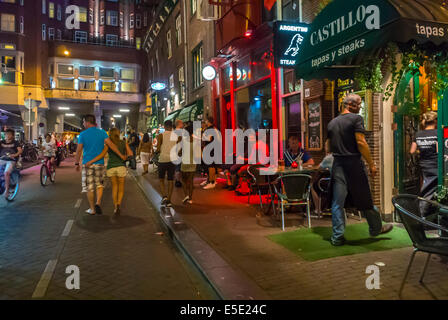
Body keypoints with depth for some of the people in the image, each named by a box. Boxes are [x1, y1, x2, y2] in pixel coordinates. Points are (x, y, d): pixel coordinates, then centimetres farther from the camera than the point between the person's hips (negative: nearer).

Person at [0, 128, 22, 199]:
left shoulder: (15, 143, 0)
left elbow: (20, 150, -14)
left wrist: (15, 155, -33)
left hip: (11, 161, -4)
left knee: (6, 173, -26)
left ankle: (7, 190, -17)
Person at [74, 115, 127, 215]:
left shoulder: (83, 134, -5)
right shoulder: (102, 132, -1)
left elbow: (79, 150, -4)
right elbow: (111, 144, -8)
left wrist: (77, 163, 6)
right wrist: (121, 155, -3)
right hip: (99, 163, 2)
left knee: (89, 187, 8)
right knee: (99, 185, 17)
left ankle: (92, 209, 14)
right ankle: (98, 203, -3)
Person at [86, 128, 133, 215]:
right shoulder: (124, 143, 4)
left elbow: (102, 155, -12)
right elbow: (130, 154, -4)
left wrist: (91, 162, -11)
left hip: (111, 168, 1)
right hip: (121, 167, -1)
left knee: (114, 187, 15)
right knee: (121, 188, 8)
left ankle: (115, 206, 11)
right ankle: (118, 204, -16)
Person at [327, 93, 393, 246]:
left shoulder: (332, 122, 13)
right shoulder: (356, 119, -6)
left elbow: (328, 147, 15)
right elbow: (361, 142, -14)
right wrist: (371, 164, -9)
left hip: (338, 165, 5)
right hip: (354, 163, -5)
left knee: (337, 203, 5)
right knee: (365, 199, 11)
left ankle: (337, 237, 8)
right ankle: (376, 228, 29)